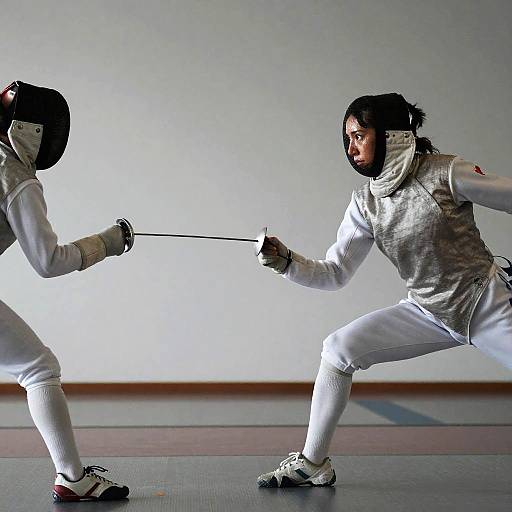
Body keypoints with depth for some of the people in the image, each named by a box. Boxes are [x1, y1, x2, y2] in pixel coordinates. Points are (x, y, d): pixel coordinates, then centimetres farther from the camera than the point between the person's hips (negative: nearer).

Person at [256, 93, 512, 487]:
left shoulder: (444, 172, -18)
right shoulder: (365, 201, -4)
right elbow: (334, 274, -6)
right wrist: (284, 262, -23)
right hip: (430, 313, 4)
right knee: (338, 350, -9)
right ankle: (312, 464, 3)